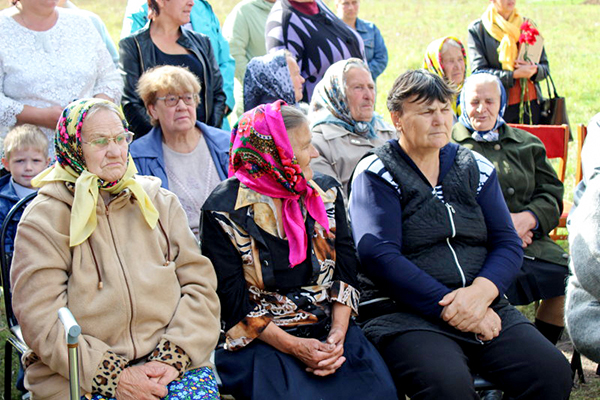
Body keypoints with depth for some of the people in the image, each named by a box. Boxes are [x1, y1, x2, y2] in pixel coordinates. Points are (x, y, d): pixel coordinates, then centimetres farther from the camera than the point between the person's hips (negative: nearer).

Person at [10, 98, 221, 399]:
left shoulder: (159, 202, 13)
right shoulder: (43, 221, 1)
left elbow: (200, 285, 7)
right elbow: (42, 323, -7)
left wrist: (172, 357, -8)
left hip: (166, 368, 3)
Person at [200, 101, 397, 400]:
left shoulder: (326, 193, 9)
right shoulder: (224, 210, -6)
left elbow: (346, 272, 7)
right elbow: (233, 302, -7)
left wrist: (337, 335, -9)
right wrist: (293, 347, -15)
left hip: (331, 333, 4)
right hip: (263, 340, -3)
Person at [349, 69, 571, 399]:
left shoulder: (475, 168, 16)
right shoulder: (376, 174, 1)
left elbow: (507, 243, 10)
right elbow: (379, 256, -11)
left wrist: (480, 292, -12)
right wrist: (450, 307, -17)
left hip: (485, 307, 5)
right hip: (406, 314, -5)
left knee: (553, 373, -18)